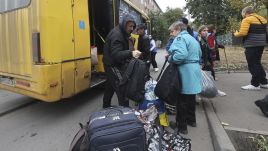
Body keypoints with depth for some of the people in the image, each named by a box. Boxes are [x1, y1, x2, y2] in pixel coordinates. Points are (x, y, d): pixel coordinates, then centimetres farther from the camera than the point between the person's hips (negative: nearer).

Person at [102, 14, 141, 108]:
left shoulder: (123, 33, 11)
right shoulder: (116, 34, -21)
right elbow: (116, 54, -32)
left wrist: (131, 53, 0)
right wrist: (131, 53, -44)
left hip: (115, 64, 10)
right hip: (112, 65, -10)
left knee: (110, 86, 19)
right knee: (122, 88, -13)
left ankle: (106, 106, 34)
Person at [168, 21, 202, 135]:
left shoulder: (180, 38, -11)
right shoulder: (193, 39, 19)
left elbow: (181, 54, -28)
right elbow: (199, 55, 24)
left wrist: (170, 58, -13)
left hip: (185, 73, -9)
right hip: (194, 71, 10)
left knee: (182, 100, 0)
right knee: (191, 97, 20)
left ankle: (181, 127, 10)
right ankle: (191, 120, 35)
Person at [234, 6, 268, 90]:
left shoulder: (247, 19, -9)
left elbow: (243, 33, -18)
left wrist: (236, 34, 1)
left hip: (252, 45, -9)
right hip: (261, 44, 9)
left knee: (253, 65, -4)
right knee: (257, 64, 17)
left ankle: (255, 84, 1)